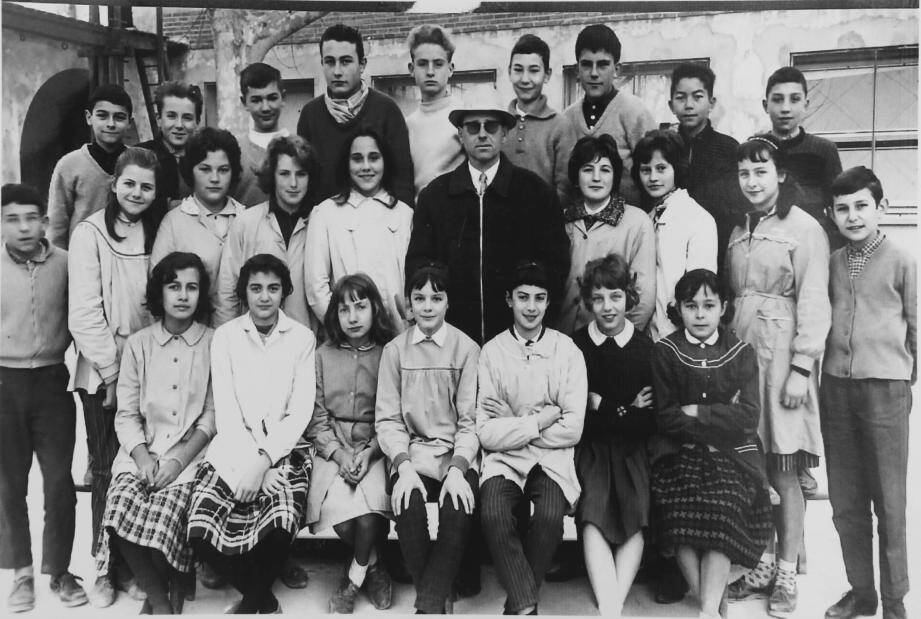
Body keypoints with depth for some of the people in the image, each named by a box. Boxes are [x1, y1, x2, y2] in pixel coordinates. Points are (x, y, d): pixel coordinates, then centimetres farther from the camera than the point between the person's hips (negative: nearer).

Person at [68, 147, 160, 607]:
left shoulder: (154, 233, 8)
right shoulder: (90, 233, -6)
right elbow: (84, 313, -11)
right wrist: (112, 370, -12)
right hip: (103, 373, -4)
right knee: (108, 470, 2)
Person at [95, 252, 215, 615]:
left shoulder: (214, 344, 2)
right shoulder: (138, 344, 9)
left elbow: (212, 417, -1)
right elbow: (126, 414, 6)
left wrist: (179, 459, -13)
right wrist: (142, 456, -11)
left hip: (191, 452, -2)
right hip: (142, 450, 3)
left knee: (165, 513, -28)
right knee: (120, 509, -24)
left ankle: (173, 586, 2)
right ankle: (159, 598, -3)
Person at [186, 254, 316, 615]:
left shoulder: (302, 338, 4)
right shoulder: (225, 335, 6)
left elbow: (300, 412, -2)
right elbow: (225, 409, -1)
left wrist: (263, 460, -15)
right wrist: (250, 463, -14)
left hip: (284, 449, -1)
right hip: (233, 449, 2)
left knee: (278, 529, -28)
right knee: (201, 533, -21)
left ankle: (253, 599, 6)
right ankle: (263, 598, 8)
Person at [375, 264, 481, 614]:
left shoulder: (467, 349, 2)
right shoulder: (395, 350, 6)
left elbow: (470, 420, -1)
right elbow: (387, 418, 2)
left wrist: (457, 468, -17)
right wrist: (403, 466, -14)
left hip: (458, 452, -1)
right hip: (412, 450, 1)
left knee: (459, 508, -29)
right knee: (408, 506, -28)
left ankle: (429, 603, -12)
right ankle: (436, 596, -7)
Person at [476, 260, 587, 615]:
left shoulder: (567, 351, 4)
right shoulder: (491, 352, 3)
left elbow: (572, 429, -4)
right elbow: (486, 433, -4)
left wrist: (510, 426, -6)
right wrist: (540, 420, -9)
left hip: (553, 457, 0)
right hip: (504, 457, 0)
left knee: (550, 515, -29)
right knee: (493, 513, -30)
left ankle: (517, 602, -6)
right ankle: (526, 606, -14)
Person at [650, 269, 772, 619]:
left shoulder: (741, 353, 8)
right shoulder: (665, 351, 6)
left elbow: (748, 416, -4)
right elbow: (665, 417, -2)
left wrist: (696, 413, -9)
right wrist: (721, 419, -7)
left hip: (732, 457, 0)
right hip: (681, 453, 0)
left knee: (722, 509, -25)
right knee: (682, 511, -25)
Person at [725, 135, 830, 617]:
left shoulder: (803, 228, -3)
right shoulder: (738, 230, 15)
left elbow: (813, 303, -8)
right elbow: (730, 295, 13)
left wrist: (801, 368, -14)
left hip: (781, 352, -5)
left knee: (783, 473, -1)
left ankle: (786, 575, 12)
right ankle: (760, 565, 19)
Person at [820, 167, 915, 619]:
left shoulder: (902, 263, -2)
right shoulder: (831, 264, 9)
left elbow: (915, 326, 4)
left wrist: (909, 378, 6)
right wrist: (821, 371, 9)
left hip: (885, 388, -4)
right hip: (836, 389, 4)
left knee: (889, 501, 2)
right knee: (844, 501, 10)